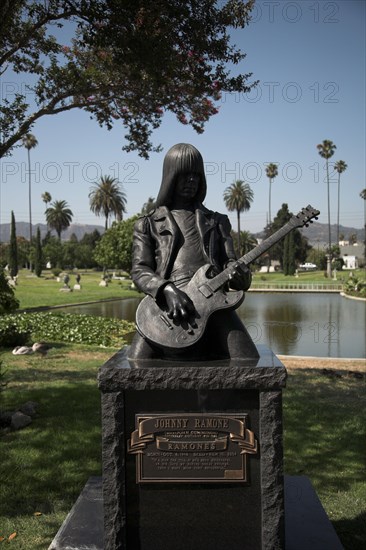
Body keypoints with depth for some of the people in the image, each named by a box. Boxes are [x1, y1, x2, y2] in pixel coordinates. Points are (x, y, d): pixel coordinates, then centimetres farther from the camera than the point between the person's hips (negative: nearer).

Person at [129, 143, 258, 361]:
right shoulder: (148, 224, 19)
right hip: (166, 306, -1)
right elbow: (140, 271, 7)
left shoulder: (217, 221, 26)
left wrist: (240, 276, -7)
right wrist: (168, 291, -14)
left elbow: (231, 263, 19)